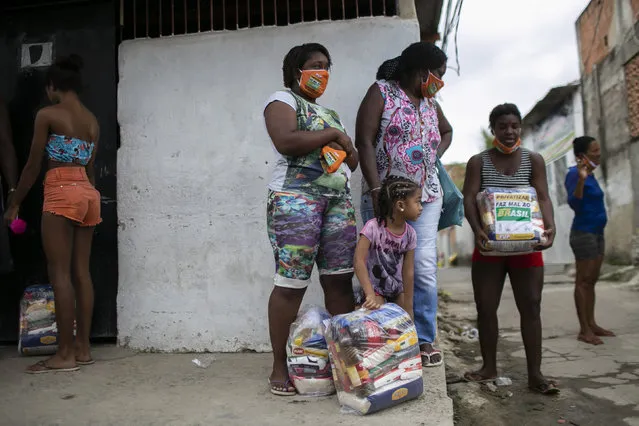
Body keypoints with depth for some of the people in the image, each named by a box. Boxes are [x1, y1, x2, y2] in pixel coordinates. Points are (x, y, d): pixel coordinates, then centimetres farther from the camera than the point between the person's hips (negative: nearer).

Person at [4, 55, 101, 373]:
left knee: (60, 273, -5)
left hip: (61, 192, -7)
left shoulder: (47, 115, -3)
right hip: (88, 193, 7)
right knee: (81, 272, 7)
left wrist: (13, 204, 9)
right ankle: (83, 348, 11)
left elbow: (33, 166, -1)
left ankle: (65, 354, -2)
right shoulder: (92, 120, 15)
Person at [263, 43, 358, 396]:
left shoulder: (329, 113, 26)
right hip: (295, 198, -7)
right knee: (291, 284, -8)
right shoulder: (283, 100, 4)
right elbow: (285, 142, -16)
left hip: (338, 200, 7)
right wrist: (333, 135, -8)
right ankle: (279, 367, 2)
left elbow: (352, 160, 24)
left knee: (340, 280, 1)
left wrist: (346, 152, 0)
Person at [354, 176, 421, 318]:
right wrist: (370, 295, -37)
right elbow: (359, 261, -30)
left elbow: (408, 271, -6)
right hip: (375, 287, -4)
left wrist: (408, 308, -4)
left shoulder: (410, 233, -9)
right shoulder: (373, 226, -23)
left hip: (398, 287, 5)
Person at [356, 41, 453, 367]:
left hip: (426, 197, 5)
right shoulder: (381, 92, 0)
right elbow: (364, 141, -9)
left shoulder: (429, 102, 17)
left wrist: (435, 157, 15)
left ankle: (425, 340, 9)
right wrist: (376, 190, -18)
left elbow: (447, 131, 36)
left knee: (424, 268, -2)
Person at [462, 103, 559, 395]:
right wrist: (477, 230, -27)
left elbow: (543, 197, -6)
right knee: (485, 308, 4)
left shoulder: (533, 160, 4)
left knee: (531, 307, 0)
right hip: (489, 246, 0)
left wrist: (550, 227, -26)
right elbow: (469, 199, -9)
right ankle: (489, 367, 18)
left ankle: (535, 373, 8)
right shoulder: (478, 162, 1)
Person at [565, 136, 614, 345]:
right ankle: (584, 330, -3)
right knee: (583, 281, -7)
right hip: (584, 233, -9)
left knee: (592, 280, 12)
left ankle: (592, 324, 19)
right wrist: (581, 179, -35)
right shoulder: (575, 174, -12)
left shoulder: (590, 174, 14)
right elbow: (574, 203, -25)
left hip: (597, 233, 9)